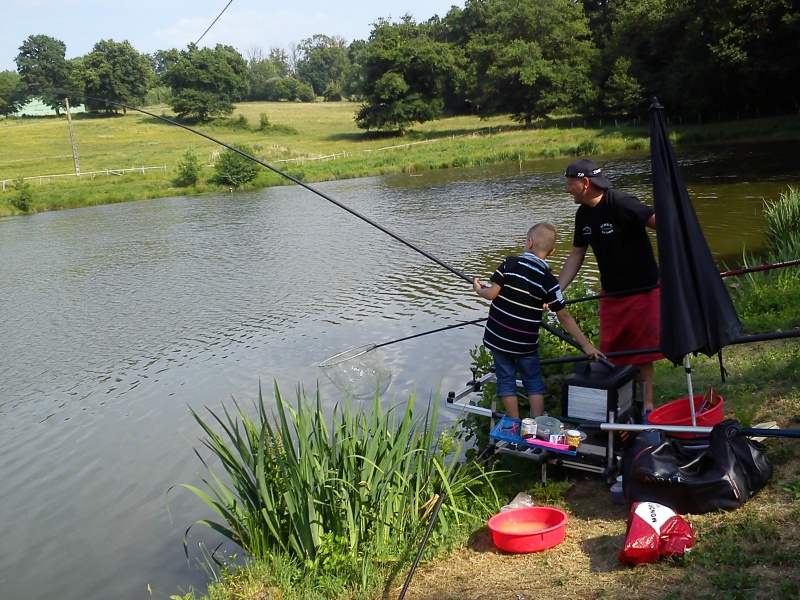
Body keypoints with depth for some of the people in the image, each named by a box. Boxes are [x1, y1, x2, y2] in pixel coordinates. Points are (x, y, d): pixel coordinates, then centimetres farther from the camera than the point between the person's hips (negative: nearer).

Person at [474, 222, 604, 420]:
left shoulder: (510, 263, -10)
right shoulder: (548, 280, -7)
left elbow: (492, 294, -12)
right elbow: (564, 317, -7)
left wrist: (479, 289, 12)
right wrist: (586, 346, -2)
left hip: (498, 337, 0)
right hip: (526, 342, 0)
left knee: (506, 381, 11)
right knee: (534, 382, 15)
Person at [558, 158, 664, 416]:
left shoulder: (621, 204, -21)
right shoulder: (583, 214, 3)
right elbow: (576, 256, 10)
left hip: (643, 290, -7)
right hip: (611, 294, 7)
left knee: (642, 352, 1)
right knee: (611, 354, 8)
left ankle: (647, 407, 14)